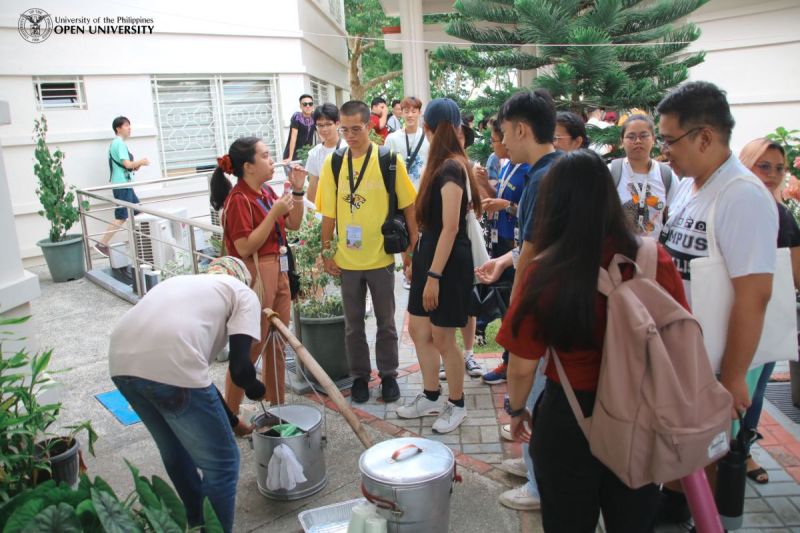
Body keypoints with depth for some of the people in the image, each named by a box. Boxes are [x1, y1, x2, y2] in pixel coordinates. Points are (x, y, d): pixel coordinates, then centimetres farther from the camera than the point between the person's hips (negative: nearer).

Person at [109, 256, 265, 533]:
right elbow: (239, 367, 1)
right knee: (221, 463, 13)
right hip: (169, 366, -8)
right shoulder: (243, 293, 16)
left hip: (121, 361, 8)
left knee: (175, 451, 31)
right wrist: (256, 389, 26)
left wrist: (231, 420, 46)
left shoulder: (181, 282, 35)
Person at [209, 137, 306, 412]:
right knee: (250, 348, -1)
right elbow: (245, 248, -20)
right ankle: (230, 414, 14)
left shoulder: (267, 192, 9)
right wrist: (274, 213, -22)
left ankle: (276, 403, 29)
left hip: (279, 273, 8)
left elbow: (293, 224, 16)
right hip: (256, 276, -8)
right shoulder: (238, 200, -15)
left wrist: (297, 191, 3)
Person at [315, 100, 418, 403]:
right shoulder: (332, 163, -1)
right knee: (353, 323, 14)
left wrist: (413, 248, -4)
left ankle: (388, 375, 29)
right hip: (346, 259, 2)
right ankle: (359, 376, 30)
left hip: (381, 257, -2)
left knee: (386, 321, 12)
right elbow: (328, 214, 4)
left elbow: (408, 206, -2)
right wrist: (326, 253, 4)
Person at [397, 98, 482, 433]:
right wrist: (419, 262, 15)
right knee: (418, 330, 15)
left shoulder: (450, 169, -18)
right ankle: (431, 398, 31)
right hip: (429, 254, 9)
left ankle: (456, 405, 23)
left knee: (442, 338, 3)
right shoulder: (444, 164, 8)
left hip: (448, 261, -9)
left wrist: (434, 275, -21)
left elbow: (450, 228, -21)